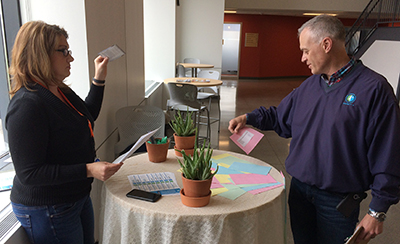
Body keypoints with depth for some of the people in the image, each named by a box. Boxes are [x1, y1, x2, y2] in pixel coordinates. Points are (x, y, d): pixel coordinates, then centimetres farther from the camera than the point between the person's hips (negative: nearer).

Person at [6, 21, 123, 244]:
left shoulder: (61, 91, 2)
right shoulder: (27, 105, -27)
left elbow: (86, 118, 21)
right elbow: (29, 173, -27)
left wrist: (99, 80, 13)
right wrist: (89, 170, -33)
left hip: (78, 197, 9)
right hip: (46, 211, -9)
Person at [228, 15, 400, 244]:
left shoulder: (373, 88, -16)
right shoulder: (310, 85, 3)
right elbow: (281, 117, 17)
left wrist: (378, 212, -13)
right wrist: (249, 118, 3)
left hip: (339, 200, -5)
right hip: (299, 189, 6)